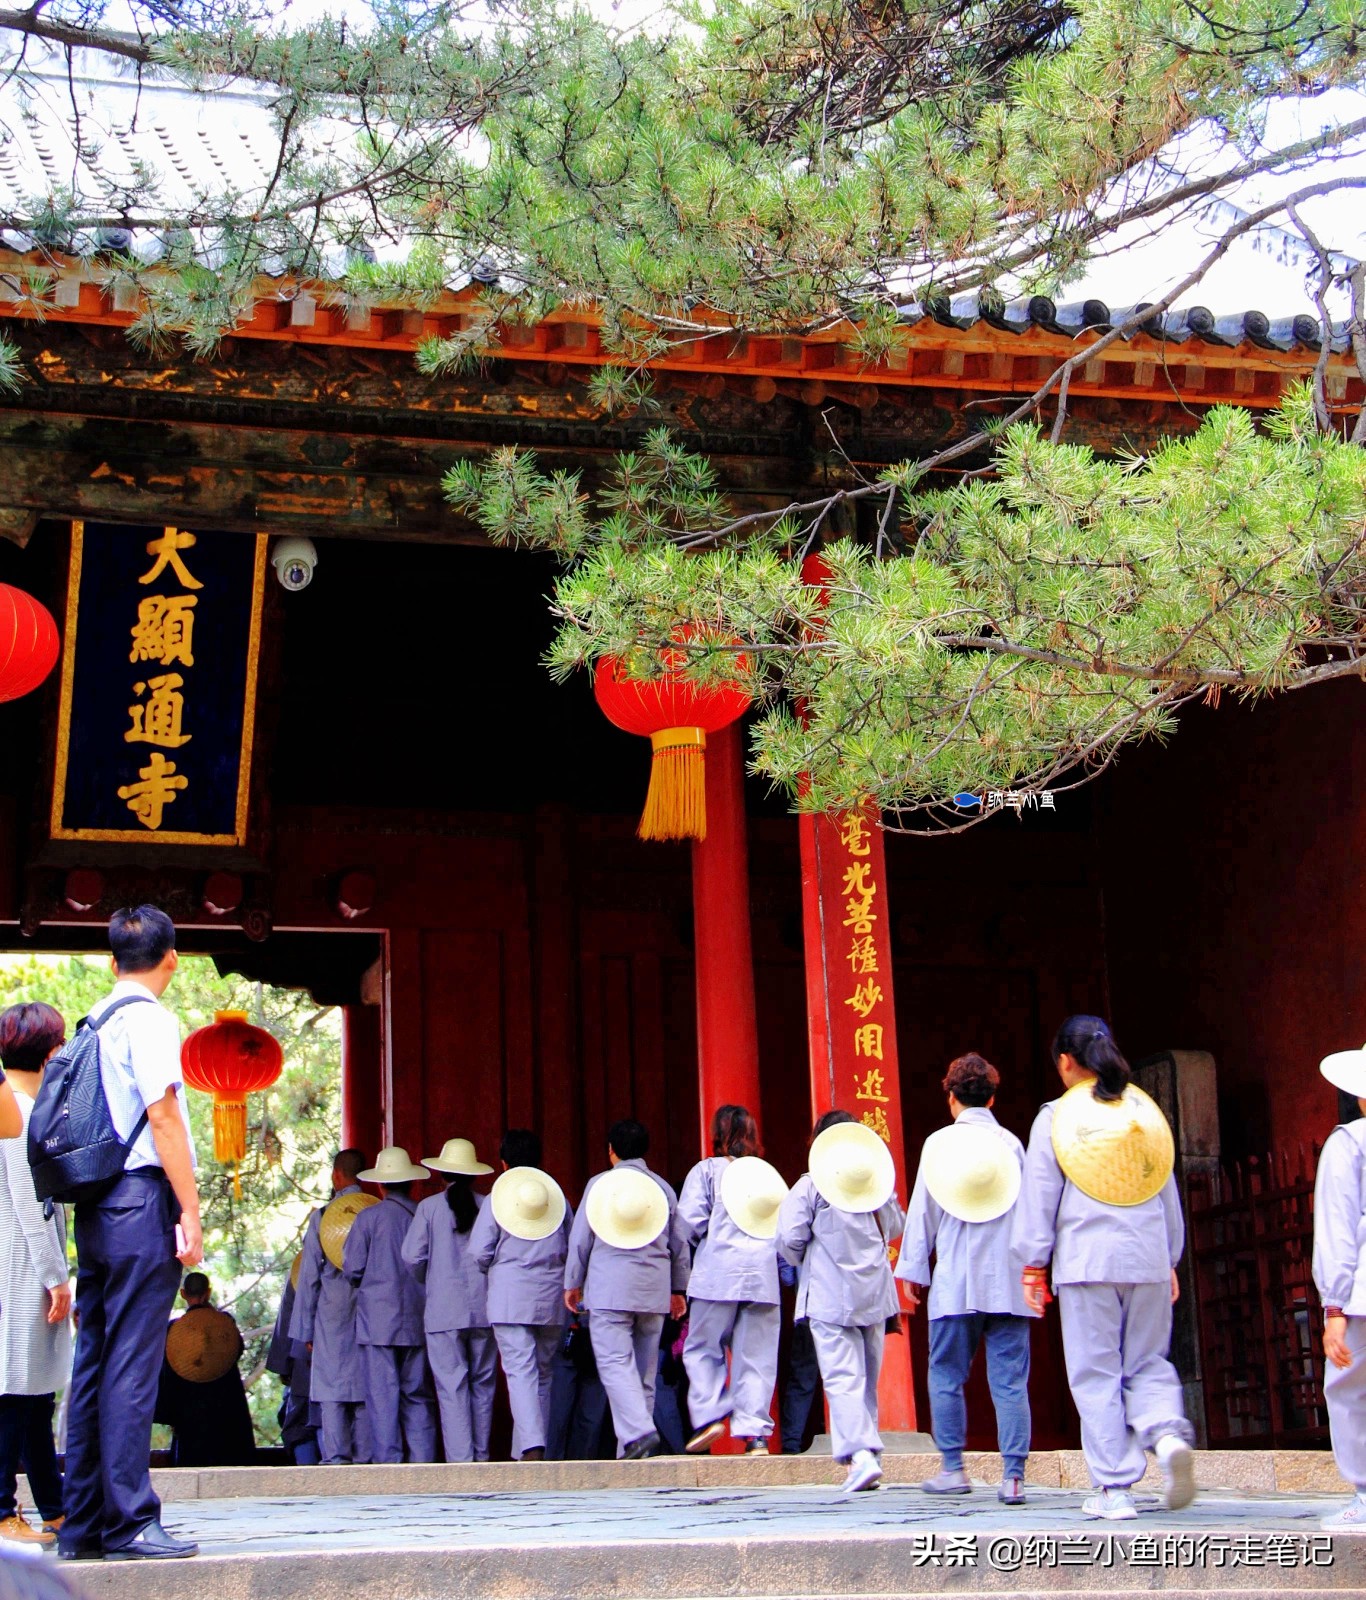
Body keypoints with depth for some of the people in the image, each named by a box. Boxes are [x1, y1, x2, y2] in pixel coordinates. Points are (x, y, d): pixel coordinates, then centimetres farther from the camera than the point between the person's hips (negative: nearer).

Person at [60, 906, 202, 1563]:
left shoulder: (95, 1022, 17)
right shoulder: (148, 1018, -7)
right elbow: (163, 1116, -14)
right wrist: (190, 1212, -13)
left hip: (96, 1207, 8)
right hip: (142, 1199, -8)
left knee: (93, 1362, 9)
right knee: (133, 1364, -7)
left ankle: (81, 1524, 13)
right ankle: (128, 1523, -6)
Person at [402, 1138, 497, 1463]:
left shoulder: (429, 1207, -1)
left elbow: (412, 1256, -4)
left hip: (443, 1310, -2)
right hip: (485, 1308, 2)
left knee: (451, 1387, -2)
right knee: (483, 1385, 11)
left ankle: (460, 1459, -8)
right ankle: (481, 1457, 16)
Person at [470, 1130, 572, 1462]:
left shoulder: (498, 1196, -1)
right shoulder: (557, 1194, 9)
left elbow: (479, 1253, -3)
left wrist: (493, 1273, 17)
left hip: (510, 1298, -3)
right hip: (552, 1298, 3)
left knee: (520, 1372, -10)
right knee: (543, 1374, 12)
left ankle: (531, 1447, -25)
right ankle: (529, 1448, 15)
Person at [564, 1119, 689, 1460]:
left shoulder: (600, 1184, 0)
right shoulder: (663, 1187, 12)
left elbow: (580, 1239, 2)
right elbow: (679, 1245, 16)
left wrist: (573, 1283, 12)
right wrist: (678, 1289, 25)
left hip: (610, 1287, -4)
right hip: (654, 1290, 4)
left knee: (615, 1363, -10)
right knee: (645, 1370, 9)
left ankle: (639, 1432, -29)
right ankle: (632, 1449, 10)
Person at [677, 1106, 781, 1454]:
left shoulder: (706, 1170, 3)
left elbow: (691, 1219, -6)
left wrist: (696, 1244, 13)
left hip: (718, 1271, -3)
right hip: (763, 1272, 3)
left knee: (703, 1348, 7)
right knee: (756, 1356, 3)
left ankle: (708, 1416, -7)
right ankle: (755, 1431, -3)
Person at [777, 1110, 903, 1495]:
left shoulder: (809, 1186, -7)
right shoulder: (880, 1181, 5)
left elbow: (790, 1238, -12)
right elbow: (894, 1227, 17)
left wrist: (802, 1261, 9)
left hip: (830, 1297, -4)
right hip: (875, 1293, 4)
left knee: (842, 1379, -9)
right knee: (868, 1379, 15)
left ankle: (861, 1453, -24)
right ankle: (865, 1447, 20)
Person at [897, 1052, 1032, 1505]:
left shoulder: (938, 1143, 1)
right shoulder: (1012, 1143, 5)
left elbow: (922, 1211, 4)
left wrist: (913, 1269, 11)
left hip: (956, 1280, -2)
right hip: (1009, 1280, 2)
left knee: (946, 1377, 9)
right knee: (1010, 1380, 1)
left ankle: (953, 1468, 10)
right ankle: (1013, 1475, -5)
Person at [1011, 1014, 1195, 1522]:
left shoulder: (1055, 1117, -1)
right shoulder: (1144, 1110, 11)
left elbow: (1039, 1195, -1)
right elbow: (1168, 1190, 16)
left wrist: (1032, 1265, 4)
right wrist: (1170, 1260, 24)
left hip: (1086, 1261, -3)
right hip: (1148, 1256, 3)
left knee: (1096, 1374, 2)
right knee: (1148, 1362, 12)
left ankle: (1113, 1488, 0)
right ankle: (1167, 1430, -17)